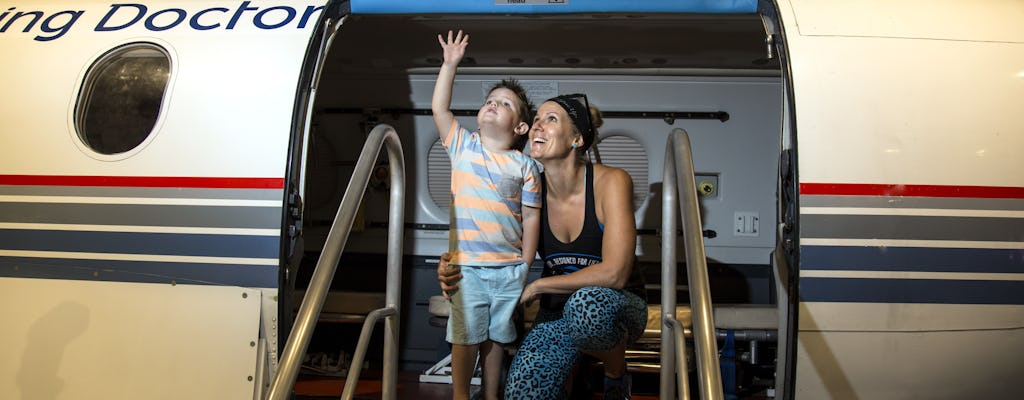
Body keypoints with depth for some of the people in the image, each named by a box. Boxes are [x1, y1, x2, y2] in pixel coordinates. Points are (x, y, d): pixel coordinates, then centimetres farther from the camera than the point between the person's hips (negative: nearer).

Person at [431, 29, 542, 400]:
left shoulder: (524, 165, 2)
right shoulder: (463, 146, 7)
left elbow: (531, 218, 2)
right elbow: (439, 108, 2)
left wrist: (525, 267, -1)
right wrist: (450, 64, -1)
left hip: (510, 268, 0)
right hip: (467, 266, 0)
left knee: (496, 338, 11)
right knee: (466, 336, 2)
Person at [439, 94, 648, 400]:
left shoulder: (610, 181, -17)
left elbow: (614, 273, -25)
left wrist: (537, 287, -18)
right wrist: (455, 270, -21)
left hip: (618, 306, -3)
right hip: (556, 312, 3)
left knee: (586, 302, -40)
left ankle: (617, 373, -8)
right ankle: (569, 362, 11)